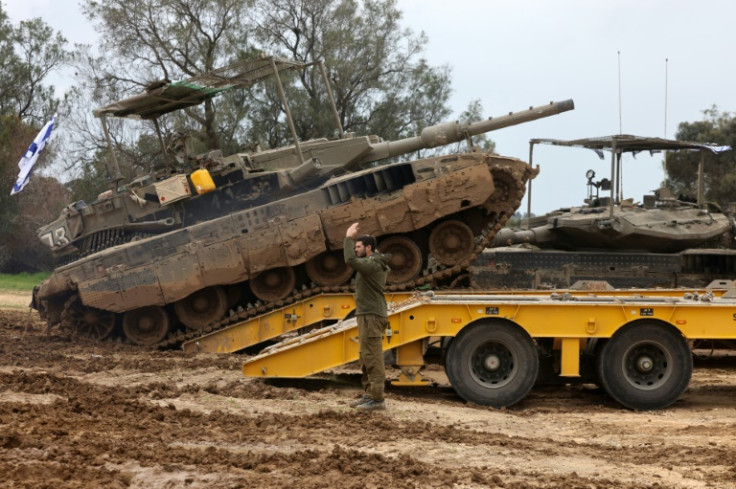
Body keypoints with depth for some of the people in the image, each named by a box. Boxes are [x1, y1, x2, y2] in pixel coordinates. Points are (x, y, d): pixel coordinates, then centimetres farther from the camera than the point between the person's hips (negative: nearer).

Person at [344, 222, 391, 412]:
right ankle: (369, 395, 20)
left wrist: (349, 238, -19)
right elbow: (354, 262, 28)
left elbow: (350, 260, -31)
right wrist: (351, 239, 17)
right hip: (367, 316, 11)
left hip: (371, 317, -11)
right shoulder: (372, 262, 15)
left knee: (373, 358, -11)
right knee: (367, 359, 15)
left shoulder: (373, 264, -17)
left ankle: (377, 399, -11)